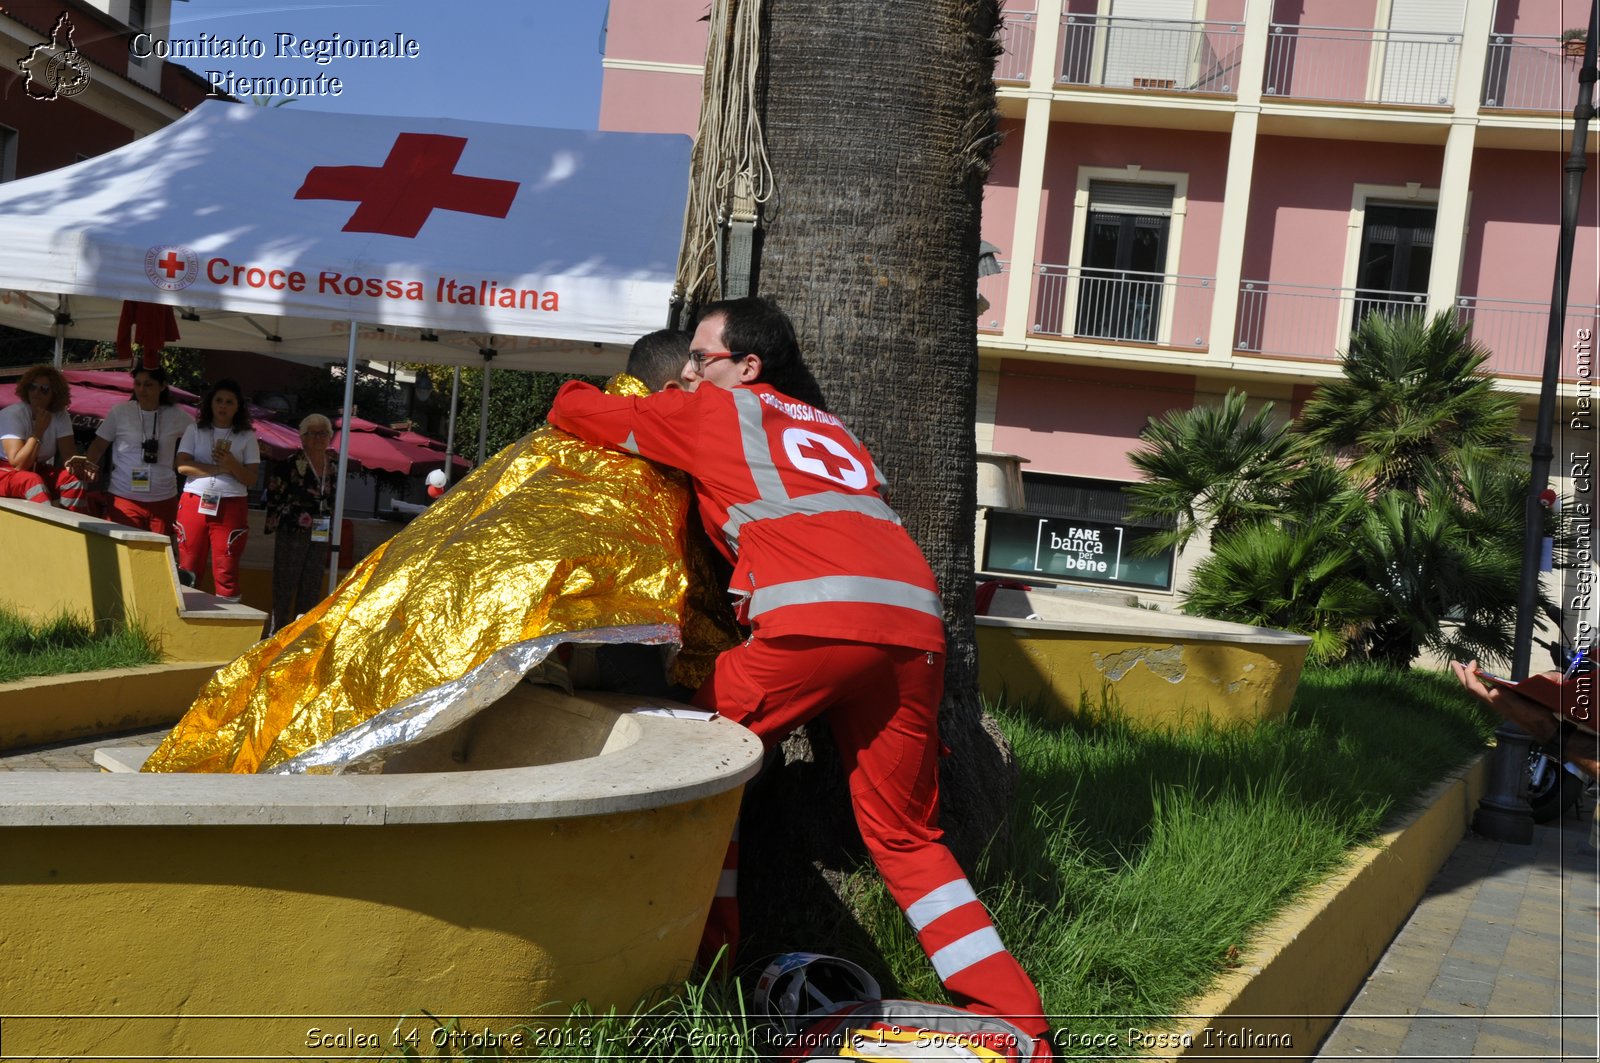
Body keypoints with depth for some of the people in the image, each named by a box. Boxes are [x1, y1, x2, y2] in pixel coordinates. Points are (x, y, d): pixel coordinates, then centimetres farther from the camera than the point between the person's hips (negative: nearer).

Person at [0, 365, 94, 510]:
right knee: (33, 482, -35)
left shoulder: (60, 416, -3)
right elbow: (18, 464, -27)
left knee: (76, 478, -20)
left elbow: (69, 453, -11)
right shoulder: (13, 414, -19)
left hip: (37, 471, 5)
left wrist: (74, 464, -35)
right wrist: (39, 430, -27)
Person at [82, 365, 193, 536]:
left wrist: (178, 463, 7)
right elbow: (98, 446, 3)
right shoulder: (119, 412, 0)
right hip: (124, 497, -2)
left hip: (164, 500, 2)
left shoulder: (176, 416, 4)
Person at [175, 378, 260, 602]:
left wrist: (232, 464, -15)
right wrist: (218, 468, -11)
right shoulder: (194, 430, 11)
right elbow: (182, 465, -2)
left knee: (226, 571, -4)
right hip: (194, 504, 1)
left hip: (231, 507, -1)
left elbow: (252, 479, 3)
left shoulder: (247, 437, 8)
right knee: (187, 568, 1)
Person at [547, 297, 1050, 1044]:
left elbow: (573, 407, 21)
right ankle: (1015, 1015, 8)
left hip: (818, 615, -6)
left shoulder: (716, 409, 18)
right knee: (904, 835, 14)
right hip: (914, 623, 6)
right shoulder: (829, 429, 34)